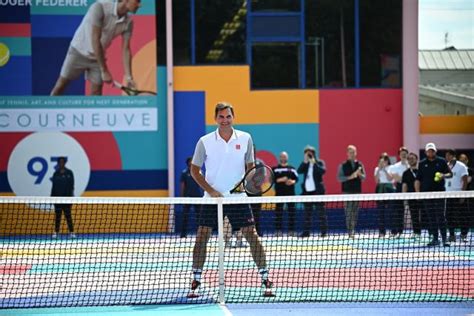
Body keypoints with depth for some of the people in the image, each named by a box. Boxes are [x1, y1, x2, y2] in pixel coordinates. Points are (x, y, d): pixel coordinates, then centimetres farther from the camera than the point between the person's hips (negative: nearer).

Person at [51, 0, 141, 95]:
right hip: (78, 52, -5)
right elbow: (95, 40, -32)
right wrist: (104, 71, -31)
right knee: (60, 86, 0)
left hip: (98, 57, 5)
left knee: (96, 93, -1)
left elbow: (125, 50, -7)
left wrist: (129, 77, -18)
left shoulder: (128, 23, -12)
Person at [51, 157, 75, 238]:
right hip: (57, 197, 2)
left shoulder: (69, 173, 2)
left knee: (68, 215, -4)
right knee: (57, 216, 4)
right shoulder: (56, 174, 9)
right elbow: (54, 186, 10)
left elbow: (71, 186, -2)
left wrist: (71, 195, -11)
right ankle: (56, 232, 7)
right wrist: (52, 196, 5)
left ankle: (71, 232, -1)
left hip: (67, 197, -2)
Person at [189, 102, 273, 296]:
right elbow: (195, 171, 2)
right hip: (213, 198, 0)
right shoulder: (205, 142, -2)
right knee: (202, 236, -5)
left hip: (238, 197, 0)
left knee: (251, 235, -4)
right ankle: (196, 280, 6)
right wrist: (211, 191, -10)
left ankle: (265, 279, 3)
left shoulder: (245, 139, 1)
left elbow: (251, 166, 10)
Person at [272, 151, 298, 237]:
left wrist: (292, 182, -13)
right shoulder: (275, 169, 7)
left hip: (290, 193, 2)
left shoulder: (292, 168, 13)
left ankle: (291, 230, 5)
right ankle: (278, 230, -3)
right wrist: (280, 180, -15)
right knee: (278, 212, -4)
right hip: (279, 193, -2)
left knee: (292, 211, 0)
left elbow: (296, 178, 8)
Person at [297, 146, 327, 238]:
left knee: (321, 212, -3)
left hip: (317, 190, -4)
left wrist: (314, 163, -22)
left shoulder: (319, 163, 1)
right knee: (307, 213, 6)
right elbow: (299, 171, -6)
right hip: (307, 191, 4)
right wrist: (305, 161, -15)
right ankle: (306, 232, 8)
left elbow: (322, 171, -18)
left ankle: (324, 231, 0)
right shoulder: (305, 164, 11)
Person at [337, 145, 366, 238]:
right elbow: (339, 178, -4)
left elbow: (364, 178, 10)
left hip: (357, 191, 3)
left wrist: (360, 174, -12)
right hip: (347, 191, -3)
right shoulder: (343, 165, 2)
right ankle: (350, 231, -9)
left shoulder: (360, 165, 11)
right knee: (348, 212, -8)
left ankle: (353, 230, 9)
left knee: (355, 212, 3)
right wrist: (350, 177, -16)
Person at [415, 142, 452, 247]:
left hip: (439, 192, -3)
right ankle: (435, 239, 9)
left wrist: (444, 175, -14)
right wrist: (417, 192, 0)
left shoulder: (441, 161, 4)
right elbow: (418, 179, 10)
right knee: (431, 218, 4)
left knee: (440, 216, -8)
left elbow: (450, 173, 8)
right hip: (426, 193, 3)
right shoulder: (422, 164, 9)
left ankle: (444, 238, -6)